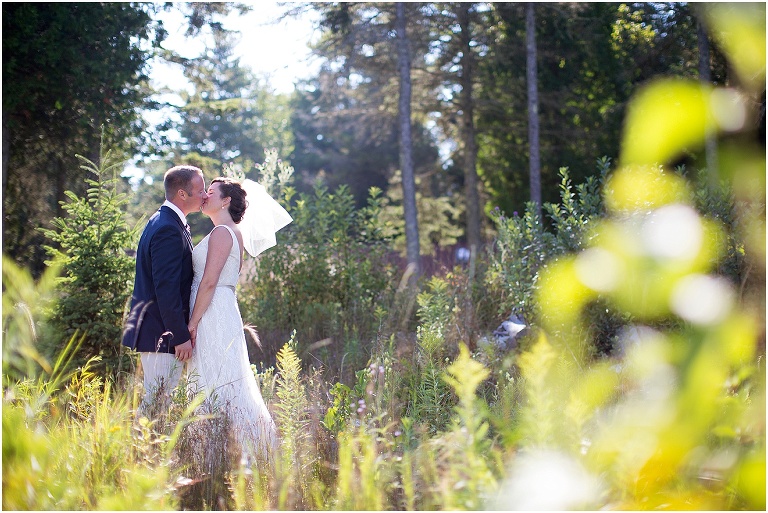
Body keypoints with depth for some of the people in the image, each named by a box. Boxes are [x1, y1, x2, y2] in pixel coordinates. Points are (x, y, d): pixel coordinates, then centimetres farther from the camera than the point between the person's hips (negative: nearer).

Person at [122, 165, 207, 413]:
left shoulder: (163, 221, 15)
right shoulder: (168, 230, -19)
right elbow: (166, 288, -23)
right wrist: (181, 336, -21)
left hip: (154, 331, 11)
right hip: (163, 335, -11)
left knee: (156, 400, 14)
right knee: (157, 402, -7)